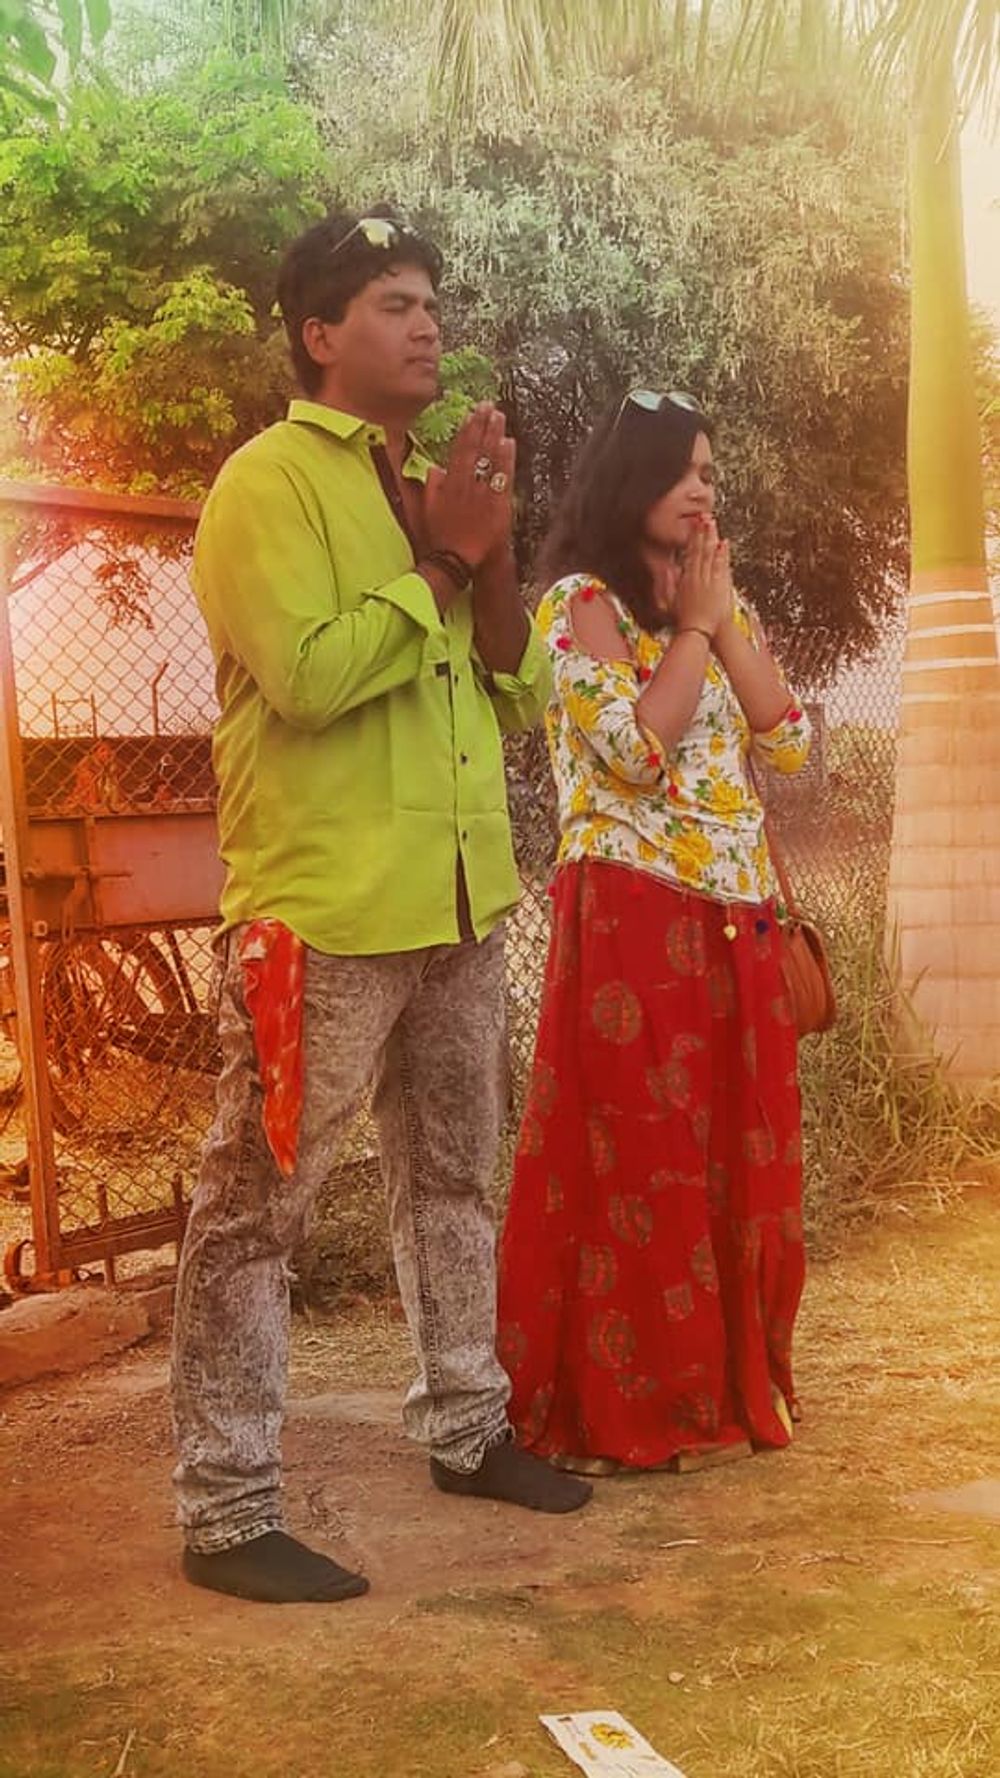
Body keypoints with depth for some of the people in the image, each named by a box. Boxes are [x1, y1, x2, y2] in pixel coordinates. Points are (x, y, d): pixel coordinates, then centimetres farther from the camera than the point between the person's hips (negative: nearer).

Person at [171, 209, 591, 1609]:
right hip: (323, 912, -8)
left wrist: (491, 553, -3)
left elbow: (517, 696, 12)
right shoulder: (269, 480, -8)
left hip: (461, 903, 8)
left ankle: (468, 1431, 34)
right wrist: (437, 562, -13)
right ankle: (225, 1513, 5)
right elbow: (307, 674, -22)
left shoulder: (430, 490, 16)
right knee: (257, 1207, -3)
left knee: (454, 1178, 18)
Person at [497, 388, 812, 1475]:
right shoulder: (580, 602, -5)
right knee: (637, 1161, -2)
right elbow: (634, 751, -18)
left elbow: (790, 745, 7)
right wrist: (693, 627, -9)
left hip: (734, 920, 7)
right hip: (633, 918, -7)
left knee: (735, 1158, 10)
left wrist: (725, 623, 0)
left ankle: (727, 1388, 23)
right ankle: (631, 1408, 8)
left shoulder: (722, 605, 17)